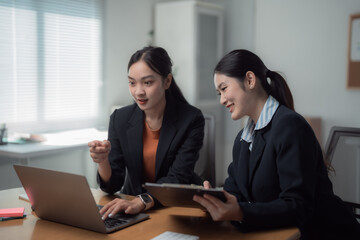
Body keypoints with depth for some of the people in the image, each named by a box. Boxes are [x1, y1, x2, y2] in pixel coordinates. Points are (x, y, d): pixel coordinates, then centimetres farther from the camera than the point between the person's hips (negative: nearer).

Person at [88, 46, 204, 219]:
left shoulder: (191, 119, -11)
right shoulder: (120, 119, -2)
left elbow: (178, 179, -18)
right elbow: (112, 186, -3)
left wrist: (141, 202, -35)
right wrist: (102, 161, -25)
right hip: (132, 209, 2)